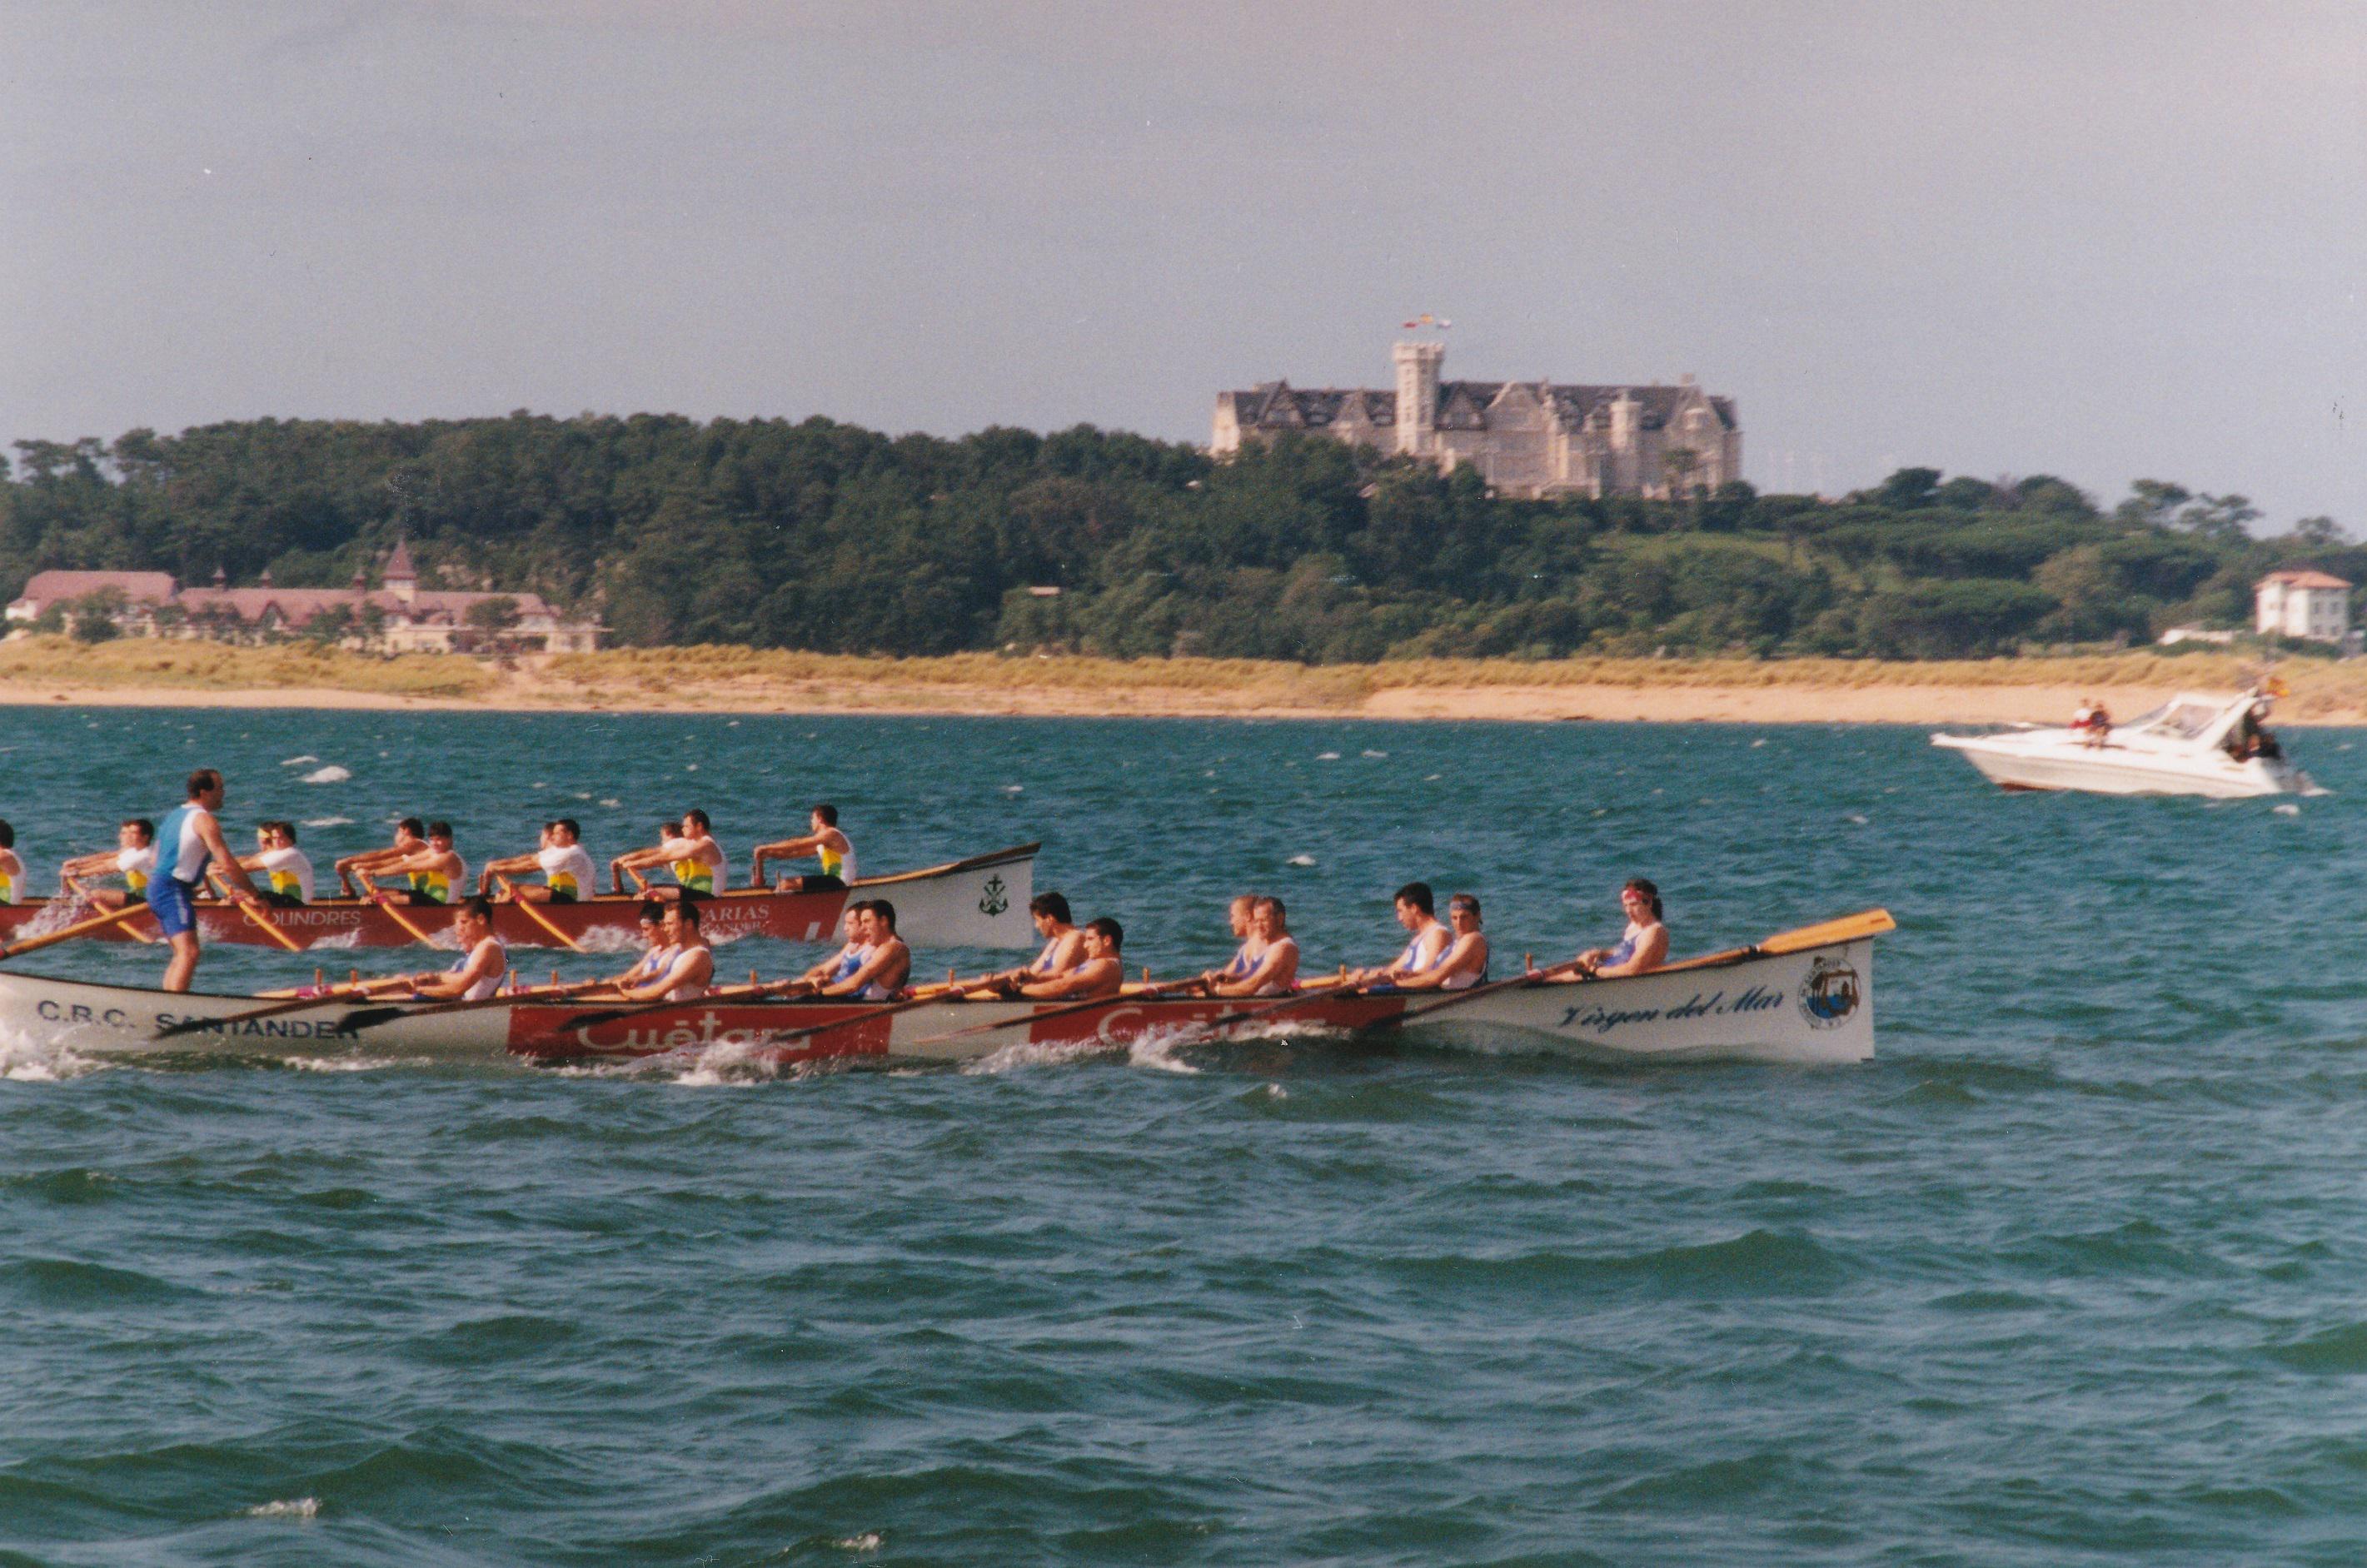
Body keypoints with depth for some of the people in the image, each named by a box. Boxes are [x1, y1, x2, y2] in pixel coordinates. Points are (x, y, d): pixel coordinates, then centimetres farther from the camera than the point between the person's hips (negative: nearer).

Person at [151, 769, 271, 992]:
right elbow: (228, 865, -18)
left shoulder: (174, 815, 18)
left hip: (156, 886, 10)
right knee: (189, 953, -21)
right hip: (174, 891, -10)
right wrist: (255, 896, -11)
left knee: (181, 954, 20)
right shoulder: (204, 820, -11)